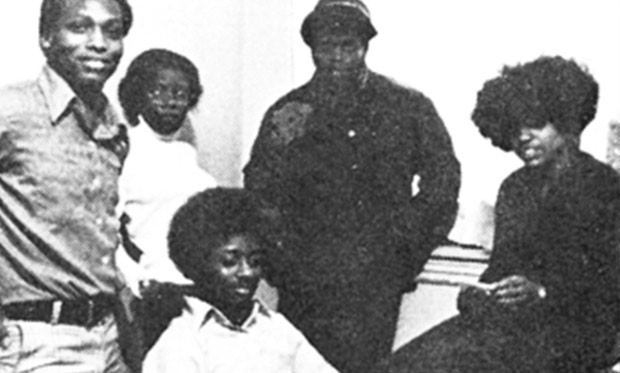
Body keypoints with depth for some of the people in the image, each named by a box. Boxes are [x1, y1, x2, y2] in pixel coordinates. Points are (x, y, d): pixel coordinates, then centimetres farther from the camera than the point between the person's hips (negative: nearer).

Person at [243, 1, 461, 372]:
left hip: (377, 284, -1)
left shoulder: (410, 108, 5)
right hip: (303, 285, 1)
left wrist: (404, 250, 5)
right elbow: (258, 194, 6)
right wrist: (278, 148, -13)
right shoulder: (288, 113, 7)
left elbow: (443, 179, 10)